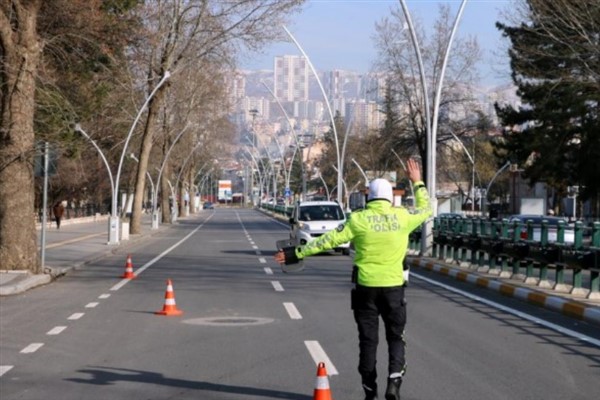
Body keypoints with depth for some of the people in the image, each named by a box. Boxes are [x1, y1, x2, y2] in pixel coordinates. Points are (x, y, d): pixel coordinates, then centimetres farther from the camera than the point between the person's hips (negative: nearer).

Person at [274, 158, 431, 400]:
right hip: (393, 287, 0)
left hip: (365, 287, 0)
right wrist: (417, 183, 28)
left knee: (368, 339, 10)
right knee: (395, 337, 12)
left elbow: (329, 240, -6)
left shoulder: (359, 219, -6)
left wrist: (297, 253, -1)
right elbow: (425, 210, 17)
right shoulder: (402, 217, -3)